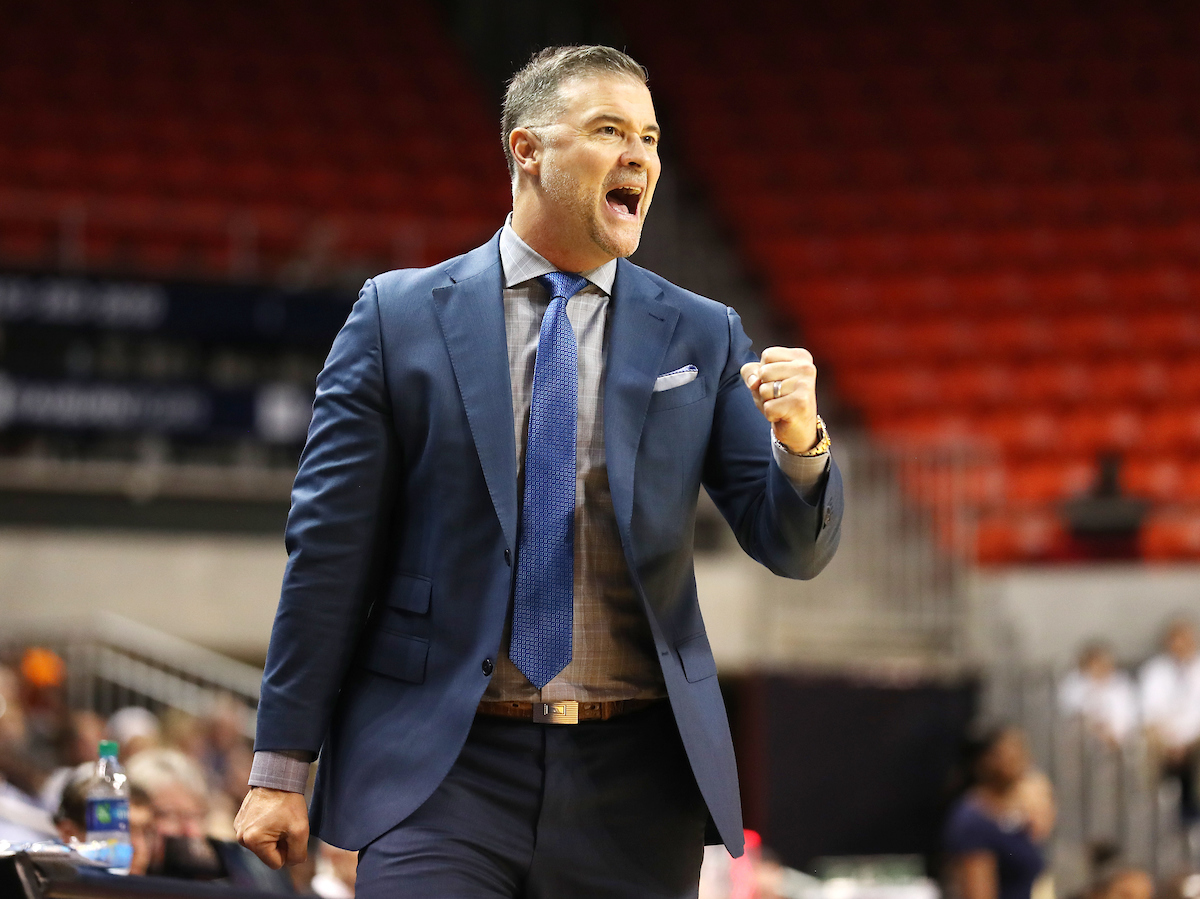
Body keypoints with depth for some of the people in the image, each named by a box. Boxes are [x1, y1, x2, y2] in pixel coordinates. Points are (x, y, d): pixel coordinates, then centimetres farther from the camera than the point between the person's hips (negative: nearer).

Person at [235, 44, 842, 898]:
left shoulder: (703, 336, 7)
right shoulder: (399, 315, 3)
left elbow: (794, 548, 5)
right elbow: (331, 548, 2)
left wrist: (800, 441, -18)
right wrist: (281, 764, -1)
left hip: (632, 783, 2)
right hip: (442, 765, -2)